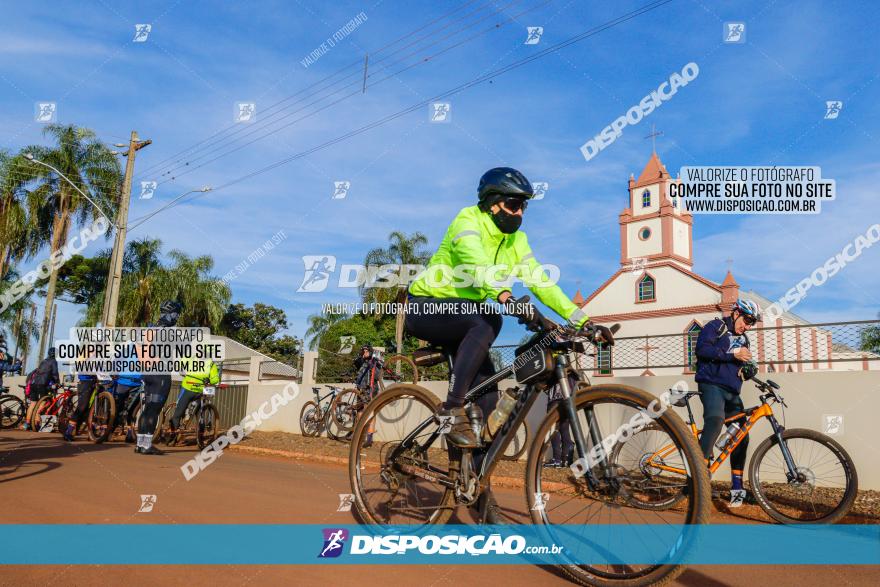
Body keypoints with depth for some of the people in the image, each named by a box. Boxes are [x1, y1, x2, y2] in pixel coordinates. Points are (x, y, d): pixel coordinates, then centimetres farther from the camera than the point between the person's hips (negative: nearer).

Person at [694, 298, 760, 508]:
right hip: (712, 384, -8)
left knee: (740, 436, 3)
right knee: (716, 420, -34)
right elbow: (702, 348, -15)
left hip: (732, 391, 8)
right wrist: (732, 354, -16)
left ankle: (737, 488, 12)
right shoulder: (716, 326, 1)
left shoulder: (743, 339, 23)